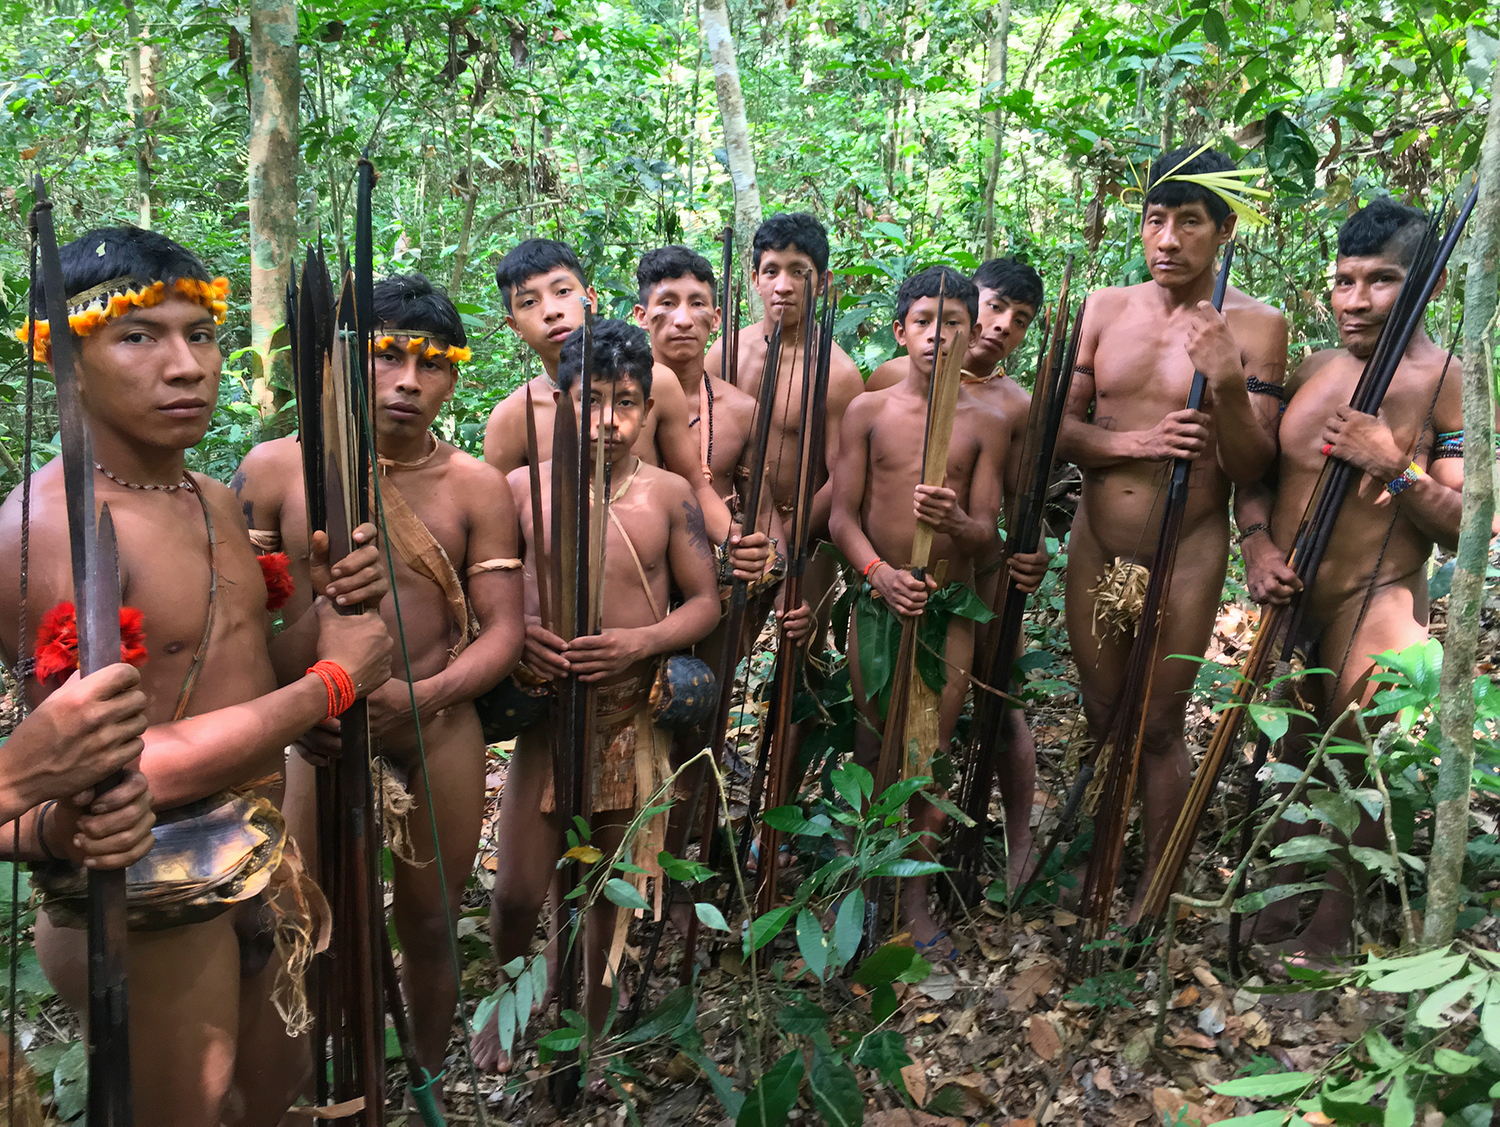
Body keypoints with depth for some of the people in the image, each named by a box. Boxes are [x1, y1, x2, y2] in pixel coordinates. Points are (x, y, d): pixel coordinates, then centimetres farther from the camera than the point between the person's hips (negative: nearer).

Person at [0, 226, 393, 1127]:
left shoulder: (218, 502, 5)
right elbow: (124, 772, -27)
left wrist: (329, 608, -9)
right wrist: (333, 679, -19)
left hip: (261, 858, 8)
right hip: (149, 898, -8)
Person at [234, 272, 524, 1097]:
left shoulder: (476, 486, -2)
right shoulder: (276, 469, -3)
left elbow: (502, 630, -3)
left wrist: (420, 696, -21)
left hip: (440, 733, 1)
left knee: (428, 929, 15)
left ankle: (430, 1088, 38)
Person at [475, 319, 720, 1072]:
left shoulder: (668, 494, -2)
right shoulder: (523, 489, -4)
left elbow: (705, 601, 0)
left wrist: (640, 642, -17)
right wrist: (516, 633, -20)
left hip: (635, 719, 1)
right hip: (545, 713, 0)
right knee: (517, 890, 4)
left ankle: (593, 1024, 40)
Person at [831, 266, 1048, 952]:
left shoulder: (984, 425, 1)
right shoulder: (867, 412, 1)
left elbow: (988, 534, -2)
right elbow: (842, 515, -1)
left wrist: (955, 521, -25)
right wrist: (880, 573, -18)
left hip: (951, 608, 0)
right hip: (879, 598, 0)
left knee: (929, 754, 4)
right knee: (874, 741, 12)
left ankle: (916, 893, 20)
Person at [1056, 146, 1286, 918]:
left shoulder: (1255, 326, -7)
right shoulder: (1105, 308, 2)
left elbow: (1252, 469, -10)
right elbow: (1059, 428, -1)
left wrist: (1230, 387, -26)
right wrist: (1135, 442, -18)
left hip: (1186, 557, -3)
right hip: (1096, 549, 4)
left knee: (1158, 728, 6)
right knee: (1101, 717, 17)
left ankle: (1154, 885, 24)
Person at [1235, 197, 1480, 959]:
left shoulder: (1448, 386, -10)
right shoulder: (1311, 369, 5)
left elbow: (1467, 529, -12)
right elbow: (1256, 470, 13)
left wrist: (1395, 467, -25)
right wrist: (1255, 540, -5)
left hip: (1373, 603, -5)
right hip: (1285, 595, 5)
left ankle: (1330, 931, 21)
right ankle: (1284, 891, 37)